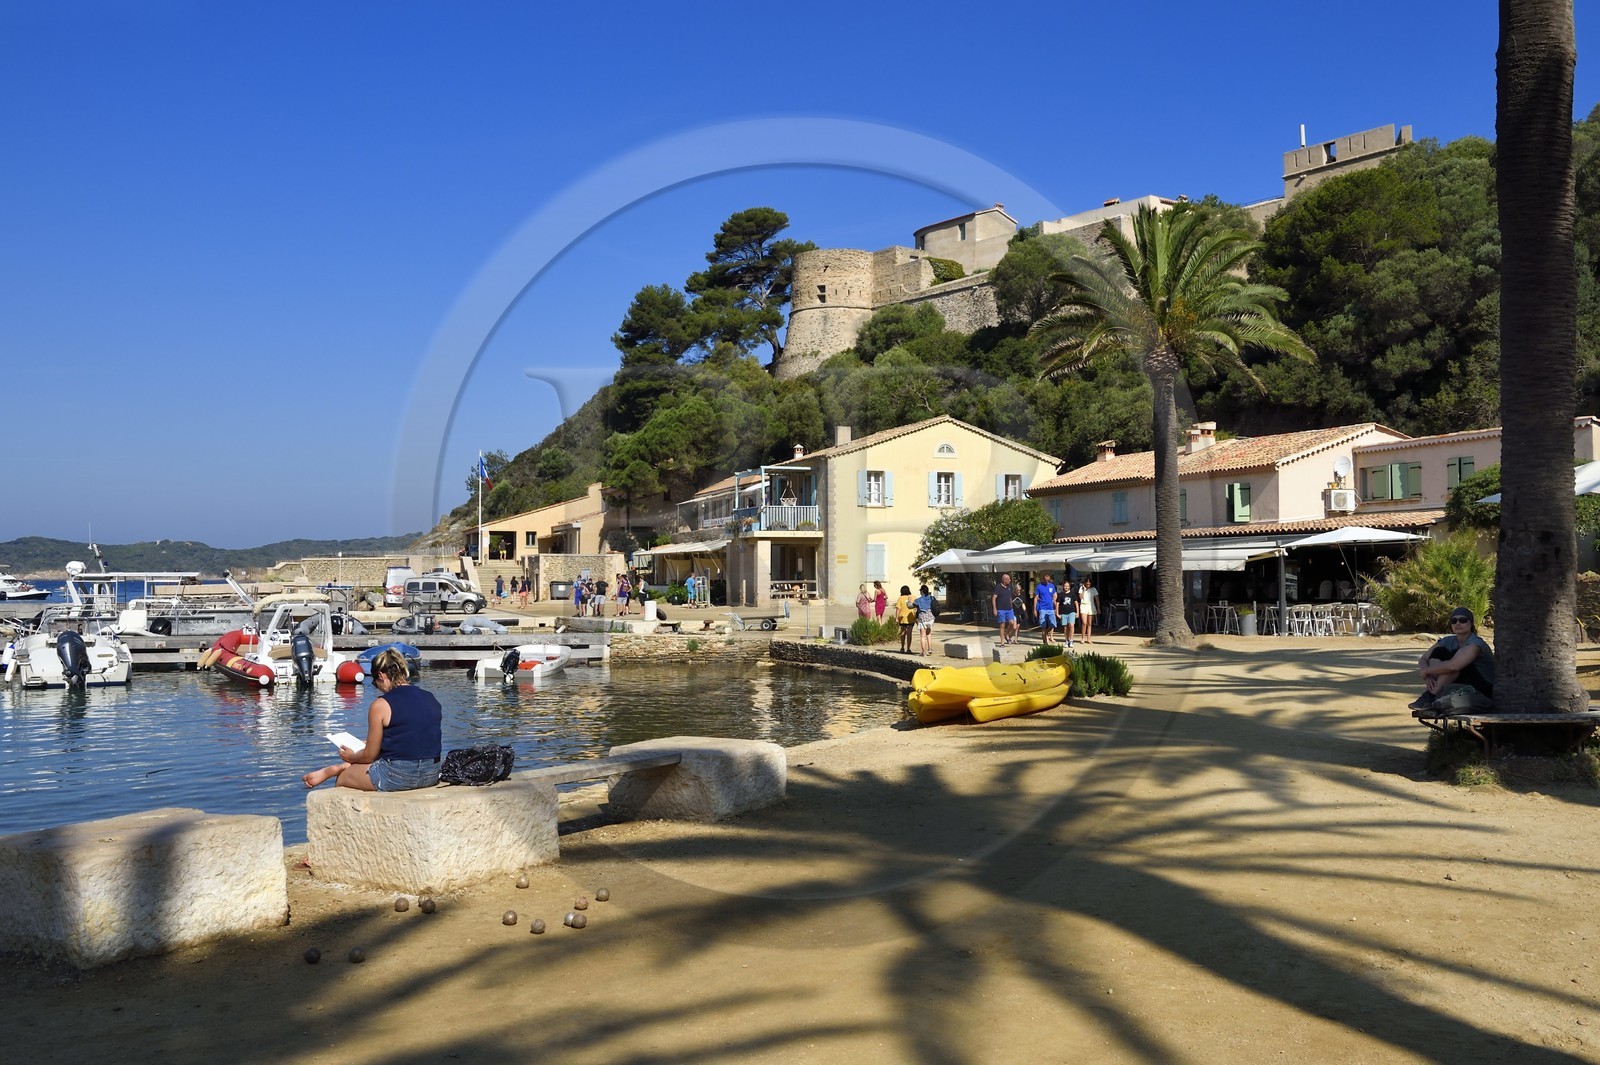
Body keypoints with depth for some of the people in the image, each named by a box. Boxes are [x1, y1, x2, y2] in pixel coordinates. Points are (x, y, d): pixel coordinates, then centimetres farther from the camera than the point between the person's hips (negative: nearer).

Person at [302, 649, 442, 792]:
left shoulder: (381, 705, -12)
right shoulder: (431, 698, 5)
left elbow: (369, 756, -4)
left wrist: (351, 757, 19)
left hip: (397, 777, -6)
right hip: (431, 775, 6)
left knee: (342, 779, 21)